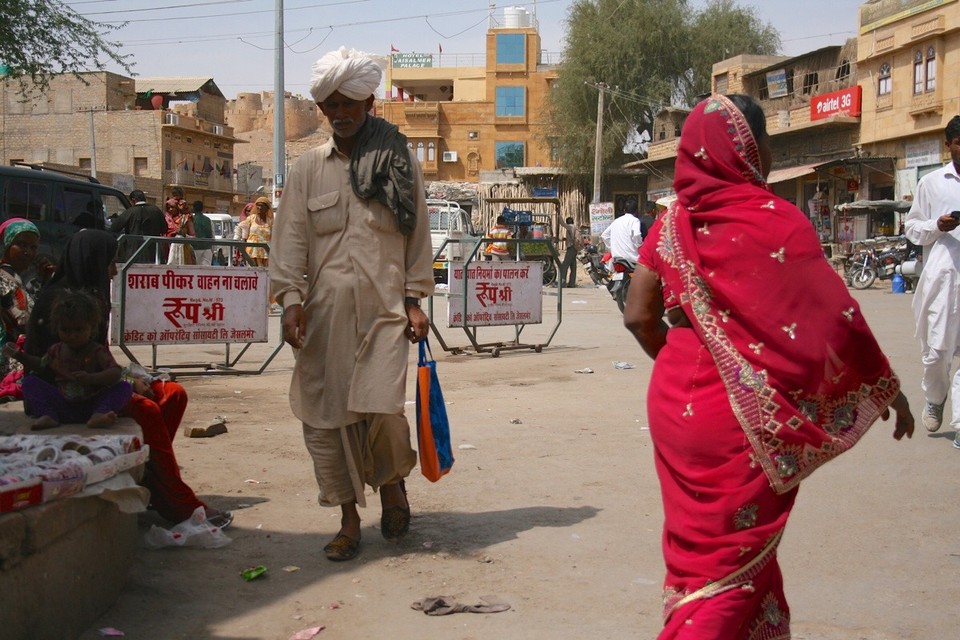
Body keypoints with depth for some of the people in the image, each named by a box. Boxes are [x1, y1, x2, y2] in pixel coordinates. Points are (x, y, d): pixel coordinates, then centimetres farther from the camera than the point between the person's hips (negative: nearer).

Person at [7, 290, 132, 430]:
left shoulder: (97, 351, -6)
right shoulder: (57, 350, 10)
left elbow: (116, 373, -21)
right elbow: (41, 365, 31)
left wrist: (91, 378, -36)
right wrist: (19, 355, 21)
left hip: (91, 403, -4)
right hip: (62, 406, 4)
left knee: (124, 387, -24)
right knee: (30, 381, -7)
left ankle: (98, 415, -47)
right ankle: (48, 416, -29)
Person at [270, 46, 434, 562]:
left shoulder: (400, 163, 8)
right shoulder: (309, 168, 9)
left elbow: (417, 234, 7)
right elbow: (290, 237, 5)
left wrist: (415, 299, 1)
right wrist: (291, 297, -7)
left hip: (383, 307, -2)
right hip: (325, 311, 2)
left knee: (381, 407, -14)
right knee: (326, 414, 3)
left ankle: (392, 485, 18)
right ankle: (349, 520, 17)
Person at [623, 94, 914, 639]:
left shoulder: (674, 222, 3)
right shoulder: (775, 220, -14)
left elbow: (639, 317, 6)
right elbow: (835, 319, -10)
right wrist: (888, 388, 4)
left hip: (676, 402, 6)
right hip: (742, 416, -6)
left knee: (698, 541, 21)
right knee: (731, 552, 7)